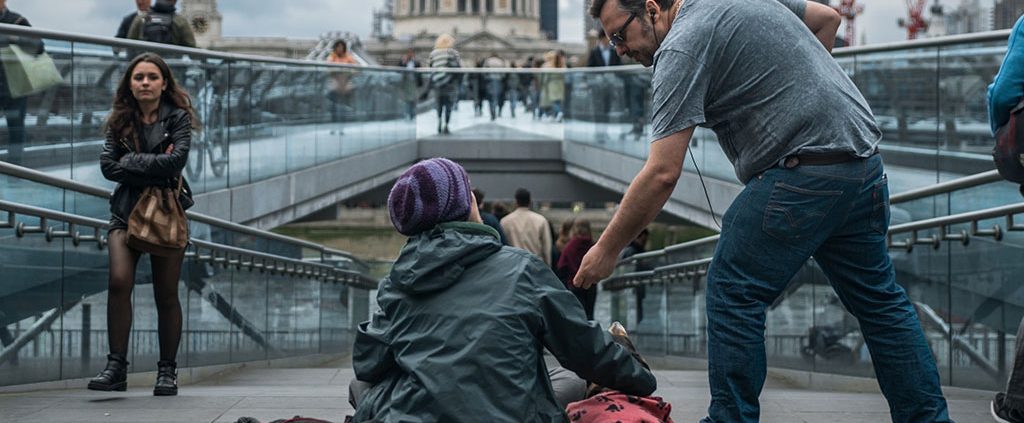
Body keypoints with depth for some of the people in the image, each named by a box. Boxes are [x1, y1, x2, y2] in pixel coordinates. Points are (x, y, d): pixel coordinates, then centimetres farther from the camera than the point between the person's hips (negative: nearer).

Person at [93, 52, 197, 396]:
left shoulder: (177, 118, 2)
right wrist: (154, 167, -10)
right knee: (119, 282, -18)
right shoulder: (120, 121, 9)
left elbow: (176, 160, -15)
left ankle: (167, 371, 11)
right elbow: (107, 166, -3)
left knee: (166, 294, 2)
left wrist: (131, 162, -10)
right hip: (127, 211, 1)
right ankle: (116, 367, -17)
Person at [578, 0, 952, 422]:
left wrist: (606, 249, -7)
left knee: (733, 295, -1)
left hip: (802, 175, -9)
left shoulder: (681, 47, -9)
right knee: (879, 300, 16)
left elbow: (662, 174, -14)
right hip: (865, 162, 9)